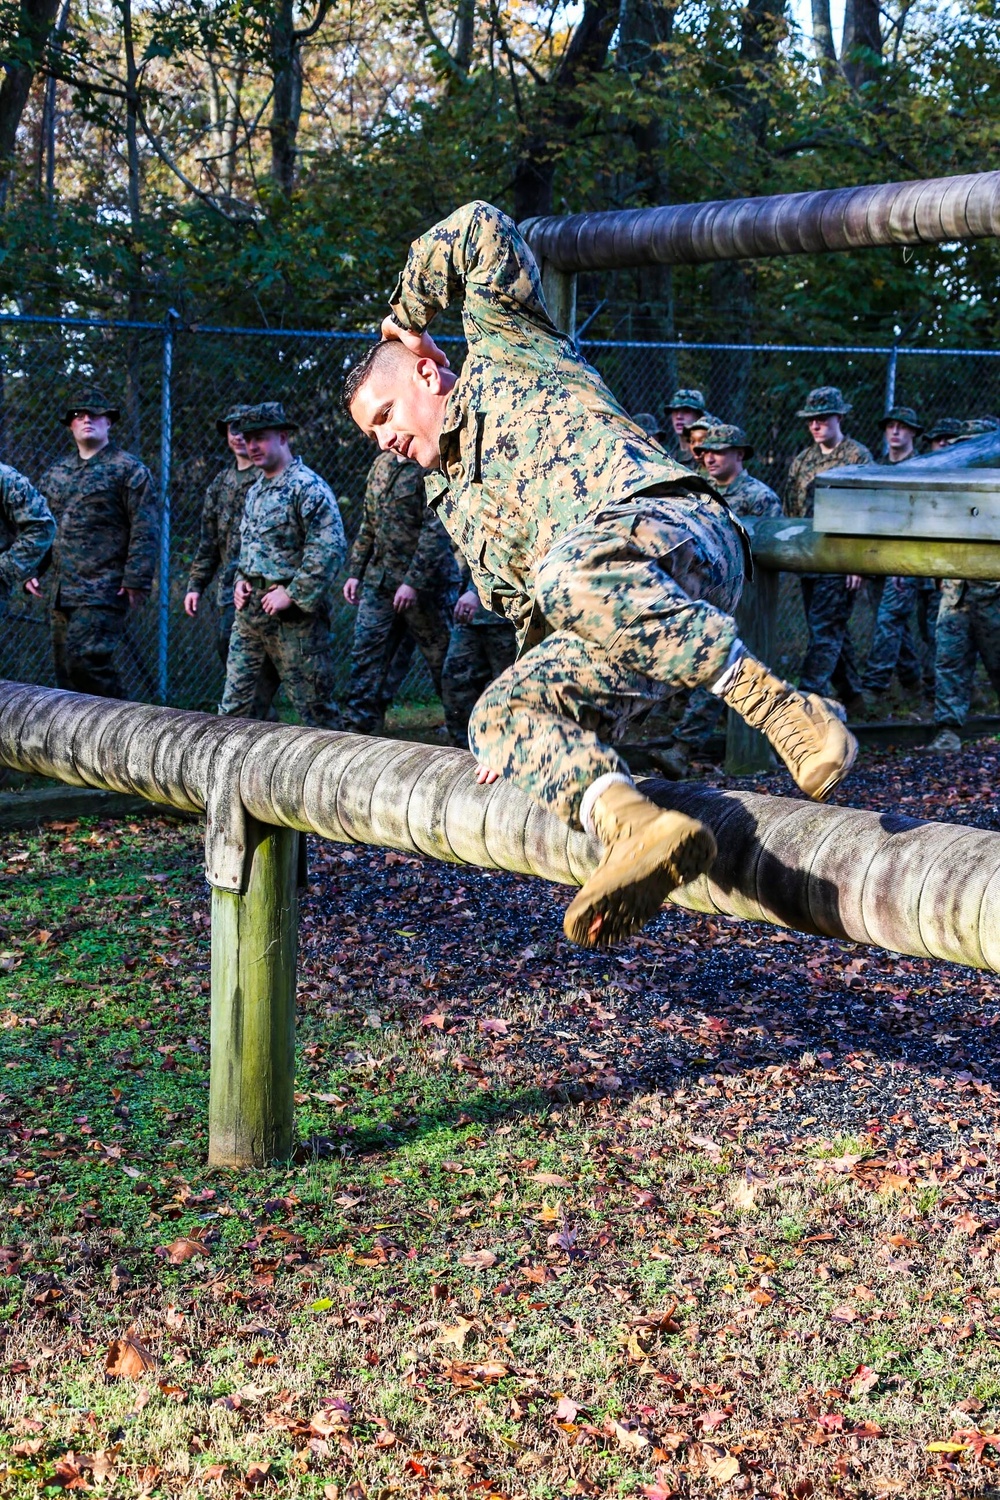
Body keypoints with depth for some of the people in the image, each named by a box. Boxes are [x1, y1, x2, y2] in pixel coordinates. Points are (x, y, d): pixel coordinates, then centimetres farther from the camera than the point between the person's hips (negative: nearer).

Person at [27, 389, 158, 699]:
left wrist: (136, 581, -15)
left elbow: (146, 530, -8)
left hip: (103, 591, -7)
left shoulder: (128, 469, -1)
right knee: (65, 669, 7)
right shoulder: (55, 474, 18)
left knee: (85, 659, -19)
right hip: (62, 592, 7)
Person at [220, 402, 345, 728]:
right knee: (234, 700, 7)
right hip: (249, 611, 8)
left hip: (293, 615, -8)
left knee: (313, 702, -1)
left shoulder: (308, 487, -11)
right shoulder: (255, 490, 17)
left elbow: (330, 548, -19)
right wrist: (241, 579, 10)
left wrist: (292, 594, -19)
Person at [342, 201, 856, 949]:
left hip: (672, 529, -7)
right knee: (502, 711, -19)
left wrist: (407, 316, 25)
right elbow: (532, 614, 33)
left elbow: (481, 230, 11)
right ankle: (631, 823, -47)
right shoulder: (457, 501, 35)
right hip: (608, 625, 8)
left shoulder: (503, 354, 19)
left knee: (576, 573, -40)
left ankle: (785, 711, -37)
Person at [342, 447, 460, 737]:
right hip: (379, 583, 7)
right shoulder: (382, 464, 13)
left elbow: (436, 529, -19)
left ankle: (464, 743, 14)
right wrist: (355, 572, 15)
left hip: (425, 584, -7)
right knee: (365, 665, 2)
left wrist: (414, 581, -22)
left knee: (445, 667, 3)